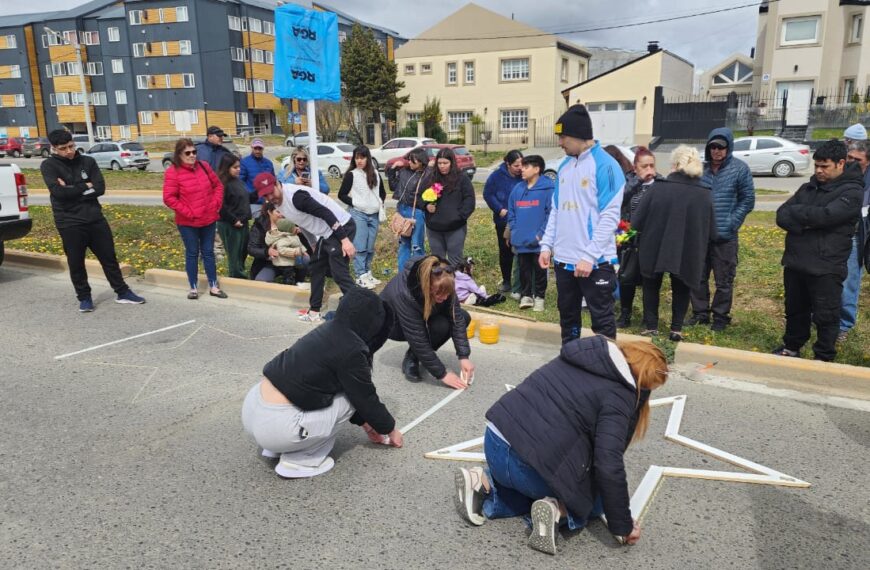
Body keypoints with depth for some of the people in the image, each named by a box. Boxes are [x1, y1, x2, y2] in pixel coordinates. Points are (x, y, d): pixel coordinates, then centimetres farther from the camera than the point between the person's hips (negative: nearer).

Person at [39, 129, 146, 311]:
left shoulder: (88, 161, 5)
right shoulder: (49, 166, -3)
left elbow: (100, 188, -6)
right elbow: (59, 192, -18)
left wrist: (72, 190, -12)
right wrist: (85, 186, -10)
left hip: (95, 218, 3)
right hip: (69, 223, -2)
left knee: (109, 257, 10)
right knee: (76, 263, 7)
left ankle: (122, 292, 21)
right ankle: (84, 298, 22)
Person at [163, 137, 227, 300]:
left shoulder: (204, 166, 5)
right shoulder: (173, 172, -11)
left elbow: (218, 185, 12)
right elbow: (169, 198, -15)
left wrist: (216, 204, -1)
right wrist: (187, 212, -16)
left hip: (209, 219, 4)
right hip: (188, 223, -4)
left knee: (208, 252, 11)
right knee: (192, 253, 7)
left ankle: (213, 286, 19)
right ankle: (193, 288, 18)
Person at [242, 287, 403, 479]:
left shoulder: (328, 332, 12)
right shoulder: (350, 350, -13)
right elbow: (366, 399, -1)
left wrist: (365, 423, 34)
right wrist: (390, 430, 17)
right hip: (274, 425, -8)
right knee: (349, 399, 5)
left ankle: (276, 447, 20)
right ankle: (299, 460, 4)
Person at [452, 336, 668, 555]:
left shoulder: (585, 356, 15)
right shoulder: (619, 396, -7)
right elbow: (608, 466, -15)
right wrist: (623, 526, -3)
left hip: (495, 440, 7)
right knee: (595, 498, 22)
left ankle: (485, 485, 9)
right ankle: (558, 509, -7)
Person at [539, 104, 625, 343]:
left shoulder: (605, 165, -11)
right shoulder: (565, 166, 11)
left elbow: (610, 216, -16)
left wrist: (589, 256, -20)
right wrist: (547, 245, 6)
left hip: (595, 261, -7)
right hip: (564, 259, 7)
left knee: (602, 319, 5)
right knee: (567, 315, 18)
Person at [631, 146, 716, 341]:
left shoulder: (659, 188, -14)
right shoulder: (705, 195, -8)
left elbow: (636, 222, -12)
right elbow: (711, 233, -4)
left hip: (654, 251, -1)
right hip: (687, 256, 1)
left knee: (651, 287, 21)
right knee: (681, 290, 22)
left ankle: (651, 327, 22)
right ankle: (676, 329, 19)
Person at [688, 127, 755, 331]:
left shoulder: (740, 169, -4)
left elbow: (747, 200, -1)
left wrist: (730, 225, -9)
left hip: (725, 236, -3)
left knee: (724, 281, 6)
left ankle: (720, 317, 19)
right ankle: (700, 313, 26)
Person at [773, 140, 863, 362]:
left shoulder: (852, 191, -8)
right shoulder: (808, 188, 12)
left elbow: (825, 215, -23)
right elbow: (781, 216, 2)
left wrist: (795, 211, -9)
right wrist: (804, 223, -16)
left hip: (825, 267, -6)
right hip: (794, 262, 6)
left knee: (825, 316, 4)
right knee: (795, 310, 19)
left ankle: (824, 358, 18)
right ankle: (791, 347, 35)